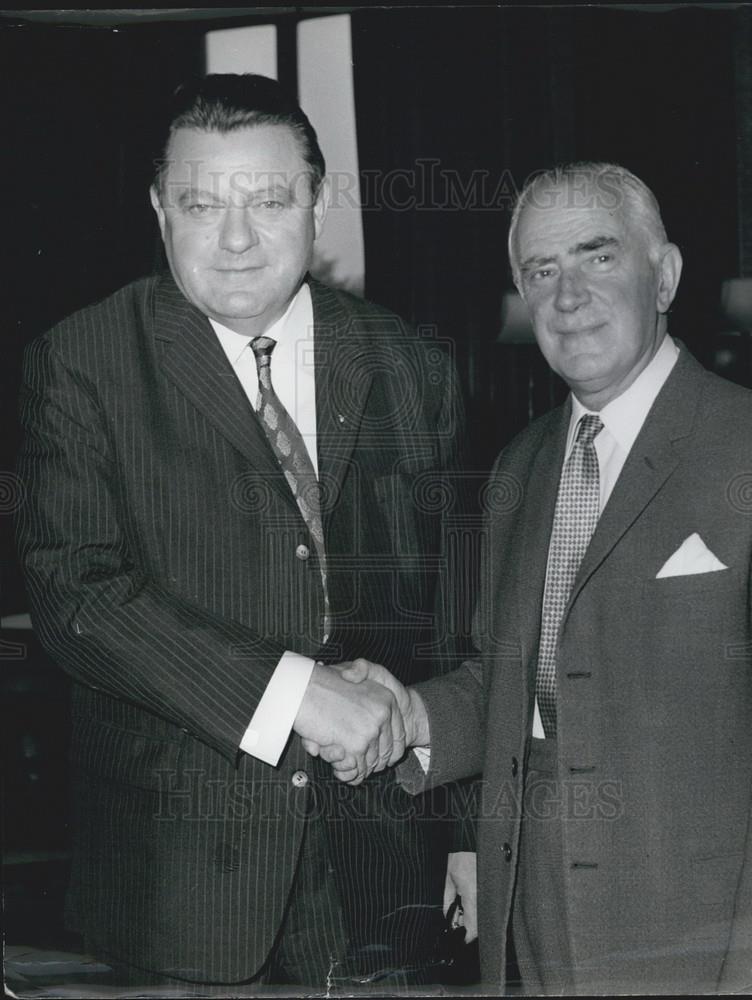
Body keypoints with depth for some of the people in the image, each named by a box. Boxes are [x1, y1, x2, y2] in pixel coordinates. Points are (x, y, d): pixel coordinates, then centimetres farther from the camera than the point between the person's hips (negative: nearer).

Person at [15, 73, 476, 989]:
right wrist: (290, 690, -22)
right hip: (179, 871, -2)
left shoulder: (408, 367, 6)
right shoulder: (81, 364, -4)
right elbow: (73, 588, -15)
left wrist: (473, 825, 11)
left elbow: (455, 605, 10)